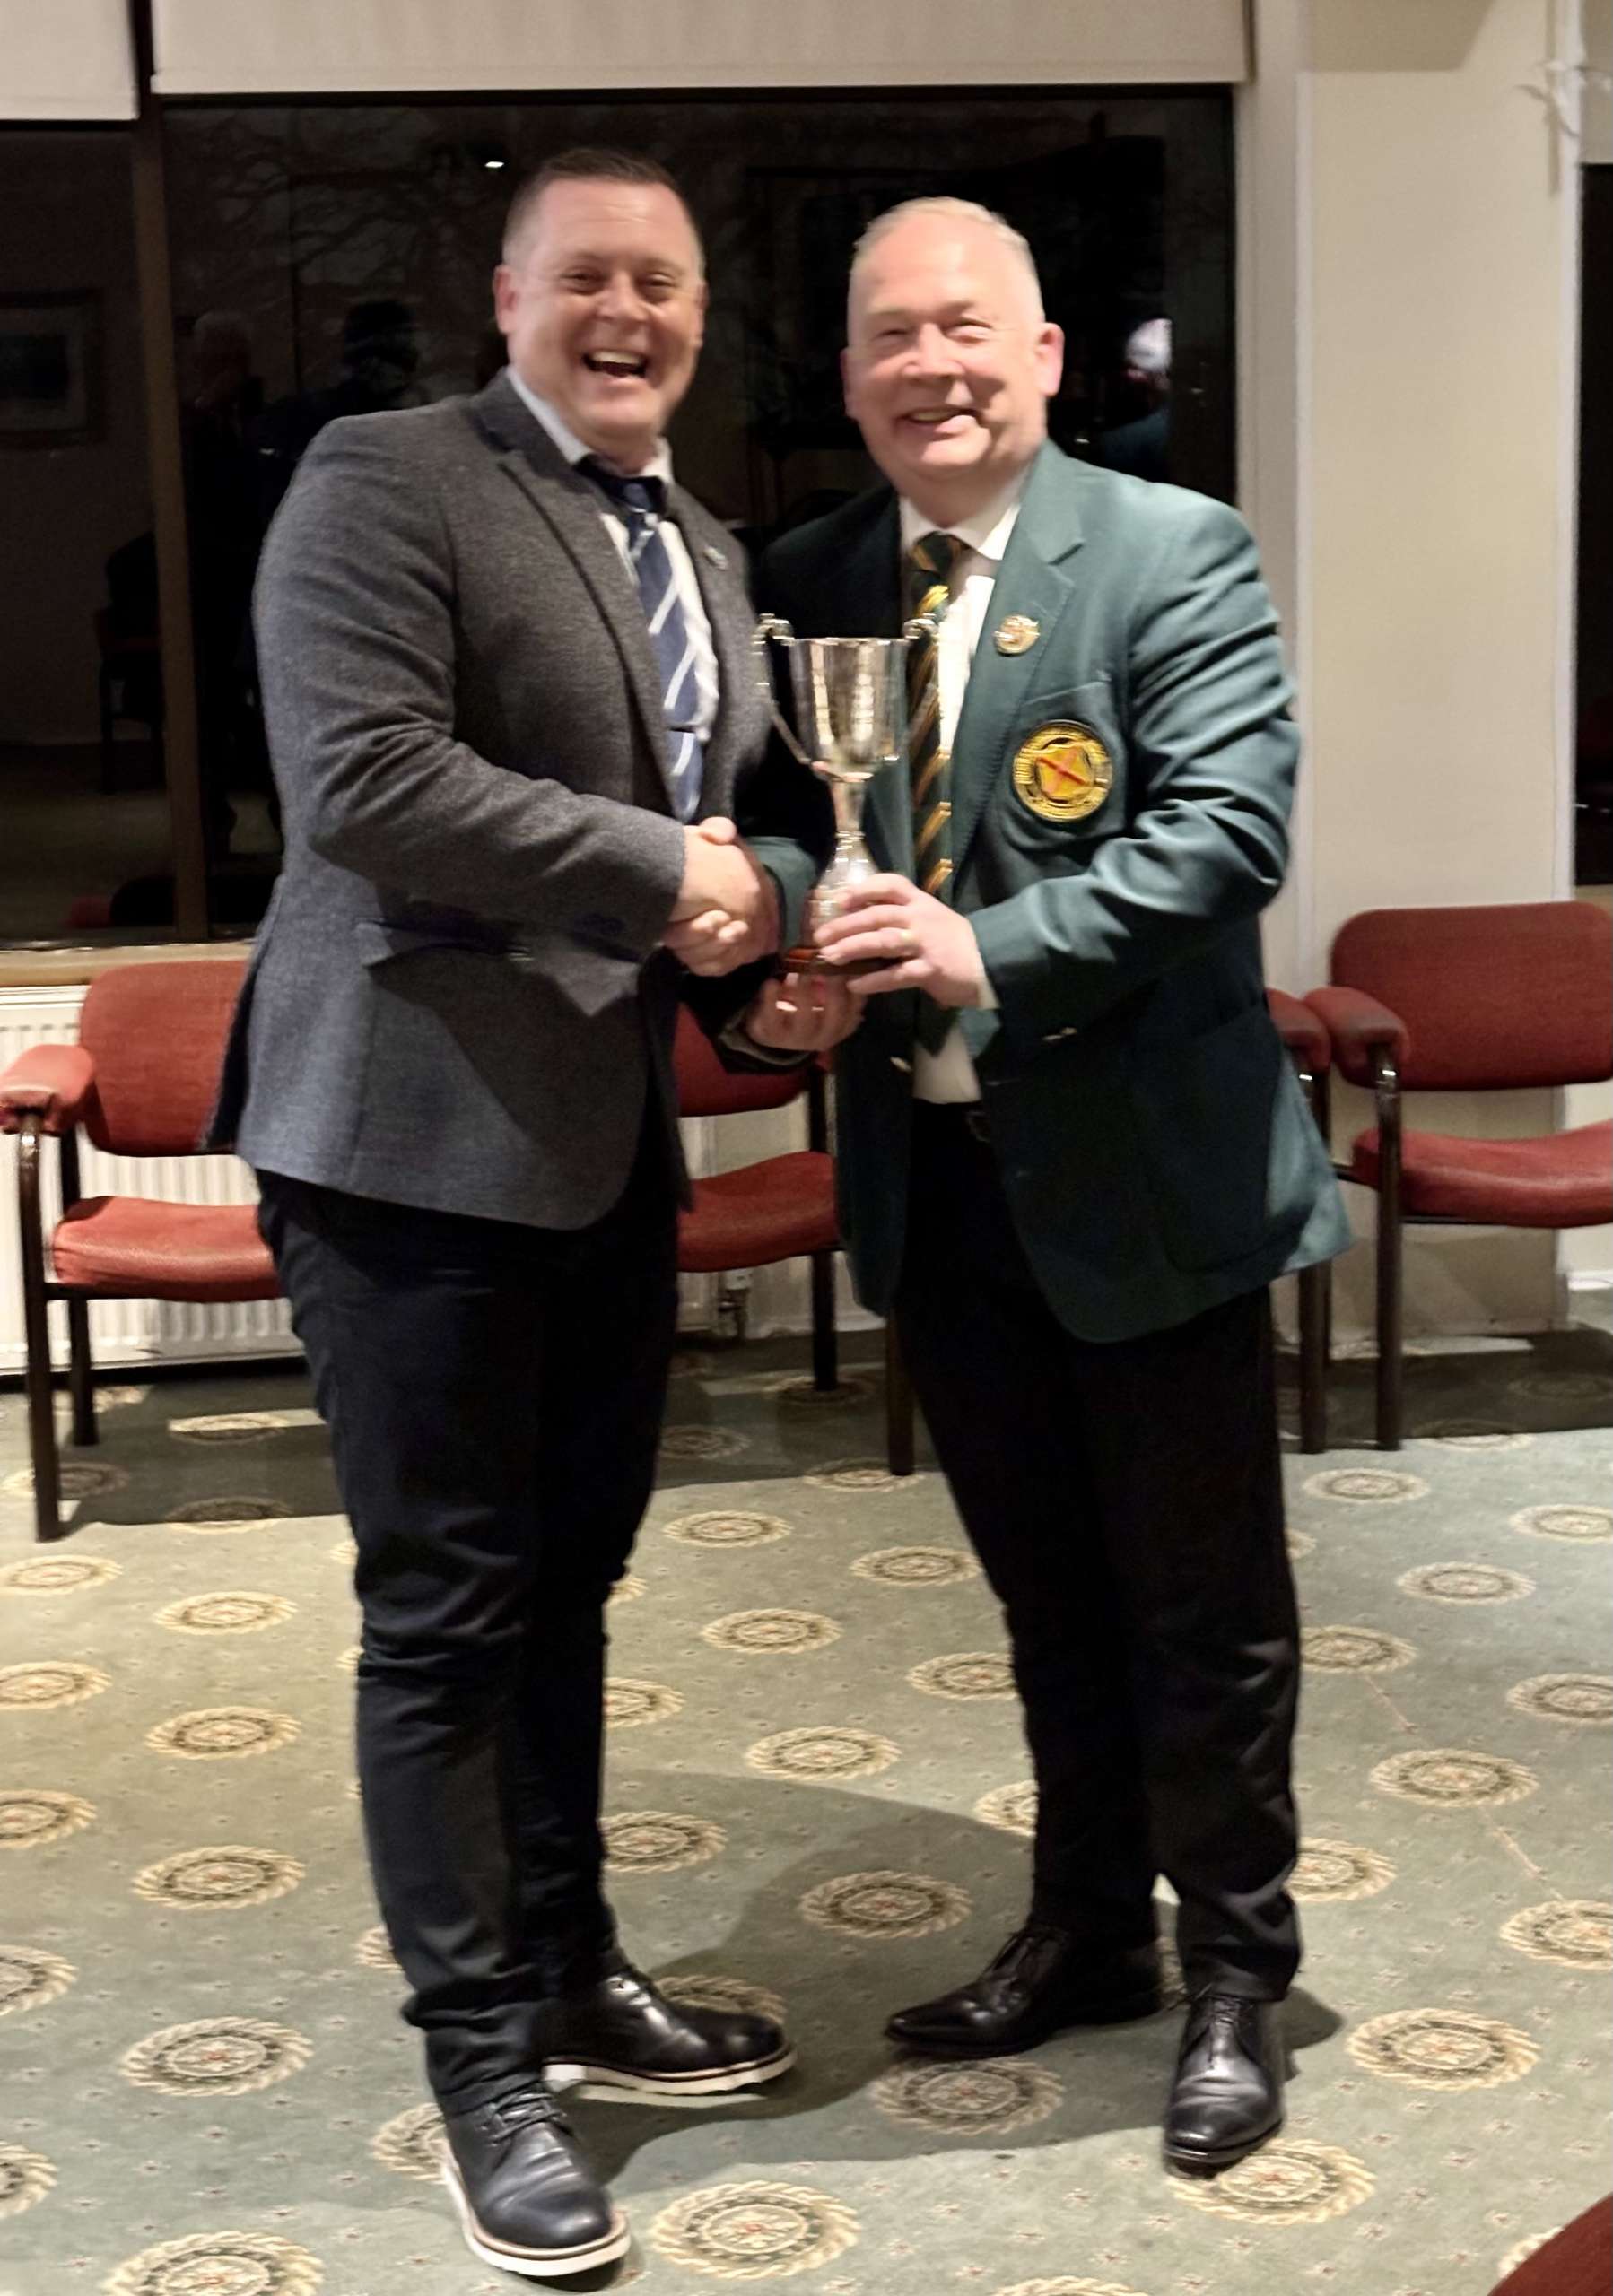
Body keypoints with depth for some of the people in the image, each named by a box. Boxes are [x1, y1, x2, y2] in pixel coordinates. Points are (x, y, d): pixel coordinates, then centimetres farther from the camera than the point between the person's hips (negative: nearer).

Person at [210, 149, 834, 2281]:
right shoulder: (386, 480, -8)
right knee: (449, 1608, 1)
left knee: (569, 1577, 17)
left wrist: (766, 904, 2)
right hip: (423, 1129, -8)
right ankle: (483, 2055, 15)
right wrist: (657, 876, -16)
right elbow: (360, 776, -21)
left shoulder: (701, 550, 17)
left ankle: (571, 1971, 32)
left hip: (614, 1138, 8)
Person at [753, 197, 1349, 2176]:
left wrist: (996, 955, -29)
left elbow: (1230, 822, -19)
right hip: (936, 1180, 5)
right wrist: (782, 944, -11)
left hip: (1142, 1178, -5)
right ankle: (1087, 1934, 37)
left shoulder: (1172, 554, -9)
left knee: (1204, 1611, 8)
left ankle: (1235, 1977, 26)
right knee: (1048, 1600, 19)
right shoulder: (806, 586, 6)